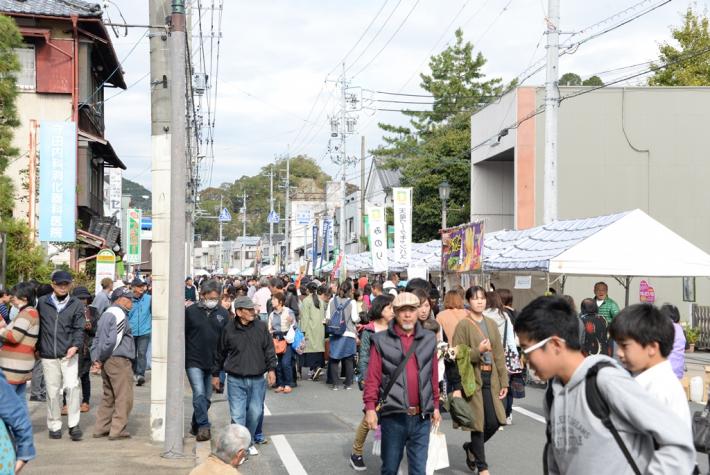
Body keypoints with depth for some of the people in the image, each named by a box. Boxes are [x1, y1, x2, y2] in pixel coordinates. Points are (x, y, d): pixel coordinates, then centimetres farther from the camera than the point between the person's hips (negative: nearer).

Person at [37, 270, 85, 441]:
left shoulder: (76, 304, 4)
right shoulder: (42, 302, 5)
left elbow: (79, 329, 0)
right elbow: (36, 326, 11)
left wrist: (75, 346, -16)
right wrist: (36, 348, 9)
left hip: (69, 355, -1)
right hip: (48, 356, 1)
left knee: (72, 386, -14)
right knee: (53, 392, 6)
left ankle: (74, 424, -4)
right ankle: (54, 426, 20)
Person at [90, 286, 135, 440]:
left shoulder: (106, 314, 18)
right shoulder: (119, 315, -13)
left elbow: (97, 338, 18)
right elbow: (113, 340, -21)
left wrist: (96, 358, 12)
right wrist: (101, 358, -10)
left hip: (107, 362, 10)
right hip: (119, 360, -10)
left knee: (109, 396, 17)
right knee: (124, 397, -3)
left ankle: (101, 428, 19)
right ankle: (118, 430, -3)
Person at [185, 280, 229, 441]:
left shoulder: (223, 314, 5)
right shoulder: (190, 311, -3)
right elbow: (182, 336, 1)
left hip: (213, 363, 3)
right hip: (194, 361, -3)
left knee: (206, 397, 11)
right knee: (199, 394, -14)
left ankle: (196, 425, 27)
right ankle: (204, 426, -8)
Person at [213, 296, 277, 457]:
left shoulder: (261, 327, 2)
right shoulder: (229, 329, -2)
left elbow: (269, 349, 8)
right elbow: (220, 353, 9)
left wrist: (271, 369, 0)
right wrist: (215, 374, 13)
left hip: (257, 379, 2)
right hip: (235, 380, -2)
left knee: (255, 412, 8)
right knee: (238, 414, -4)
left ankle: (249, 442, 27)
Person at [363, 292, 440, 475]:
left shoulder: (429, 339, 9)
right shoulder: (381, 340, -1)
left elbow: (434, 376, 12)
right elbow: (373, 377, -2)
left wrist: (435, 406, 13)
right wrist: (370, 407, -8)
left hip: (422, 417, 2)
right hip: (393, 416, -2)